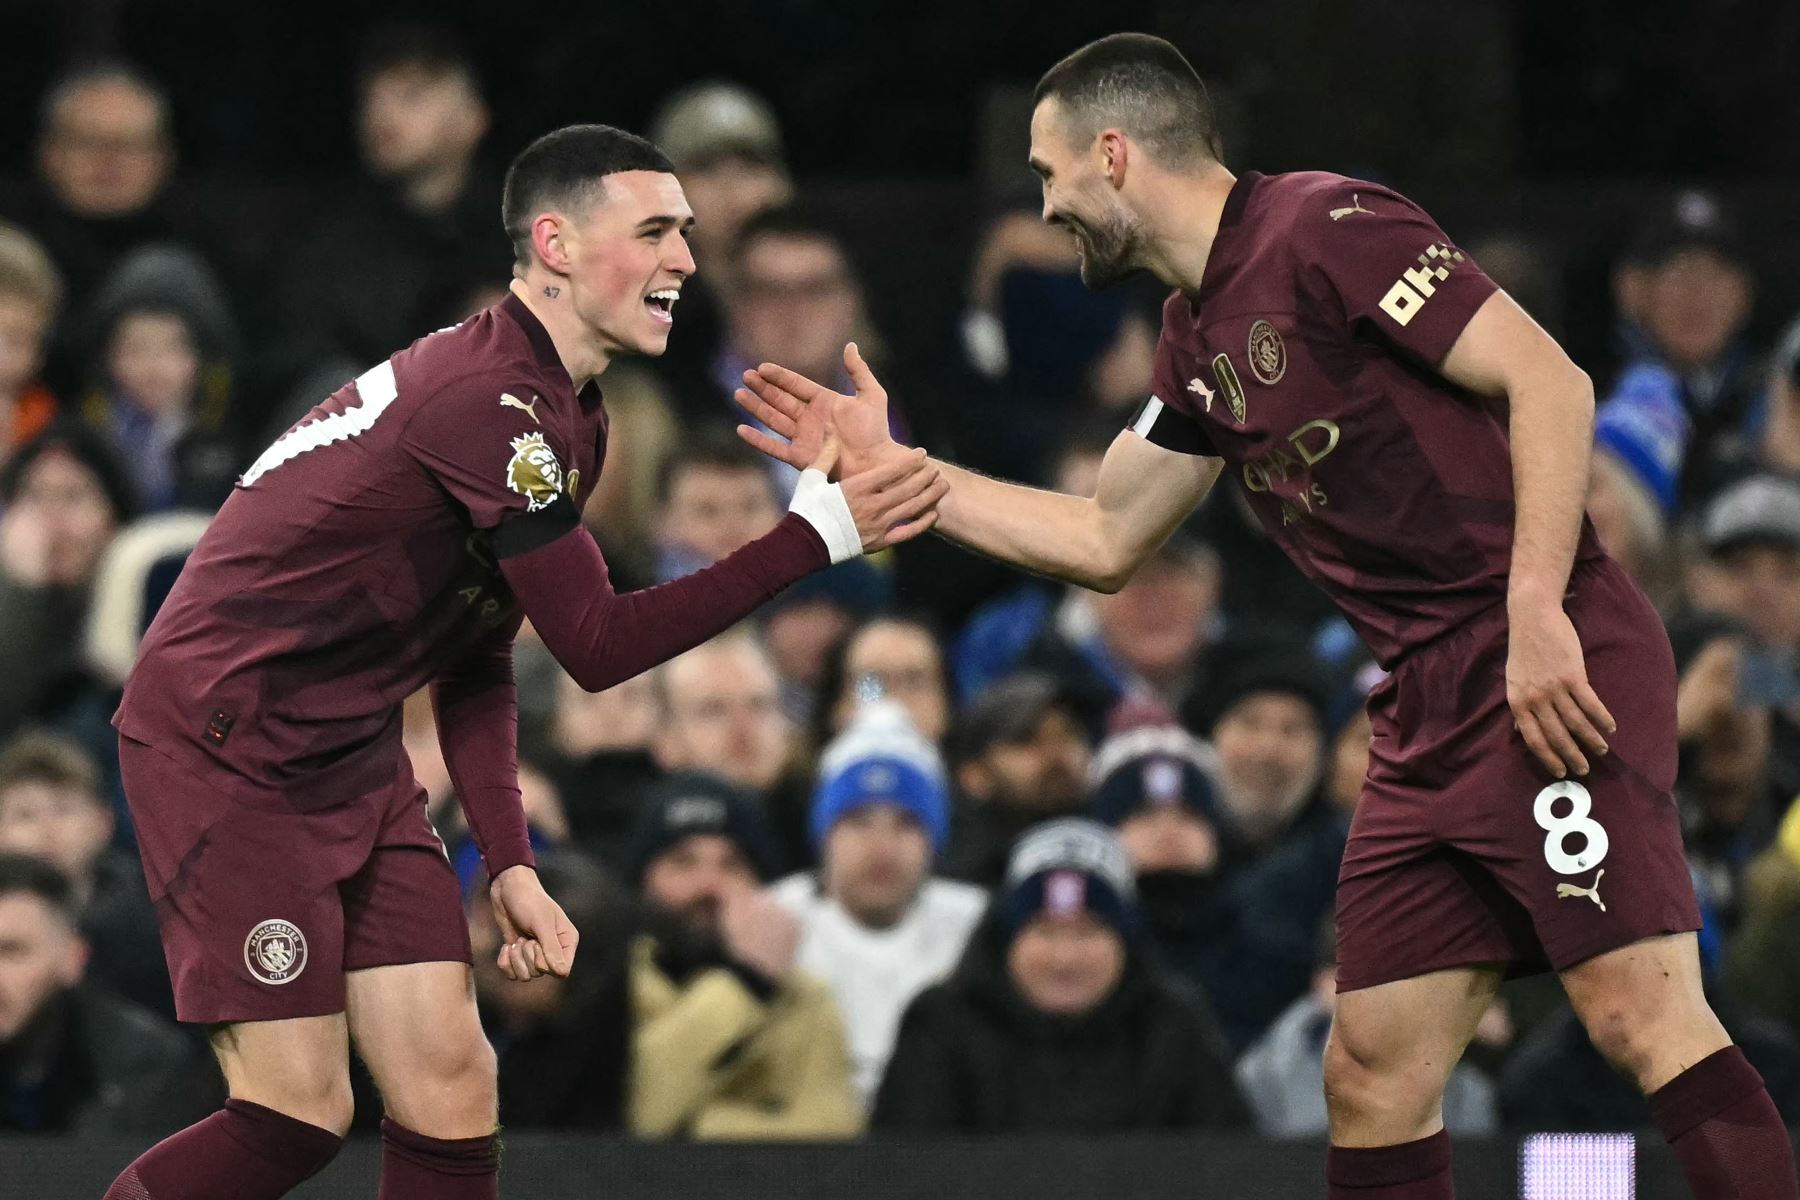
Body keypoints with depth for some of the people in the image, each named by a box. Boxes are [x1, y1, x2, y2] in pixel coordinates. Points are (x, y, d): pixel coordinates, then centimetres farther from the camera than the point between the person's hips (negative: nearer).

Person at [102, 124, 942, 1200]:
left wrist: (510, 863, 5)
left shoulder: (566, 415, 10)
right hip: (226, 742, -10)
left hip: (353, 757, 10)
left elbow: (478, 665, 15)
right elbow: (597, 646, -22)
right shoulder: (490, 401, -23)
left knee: (450, 1079, -1)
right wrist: (818, 536, -23)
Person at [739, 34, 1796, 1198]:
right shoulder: (1199, 338, 18)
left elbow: (1549, 380, -15)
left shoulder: (1326, 229, -9)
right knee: (1372, 1078, 5)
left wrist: (1536, 612, -22)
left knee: (1644, 1015, -19)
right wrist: (890, 467, 26)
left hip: (1551, 663, -9)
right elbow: (1104, 541, 29)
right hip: (1430, 708, 9)